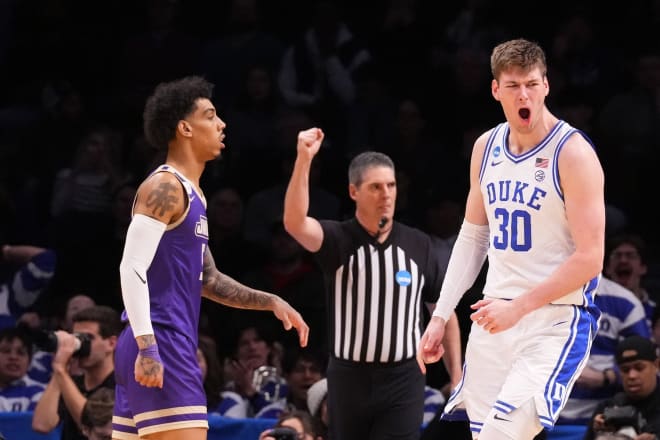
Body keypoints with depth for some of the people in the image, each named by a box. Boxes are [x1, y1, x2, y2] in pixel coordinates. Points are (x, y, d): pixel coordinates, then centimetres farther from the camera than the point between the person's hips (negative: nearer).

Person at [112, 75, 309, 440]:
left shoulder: (190, 194, 21)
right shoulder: (165, 187, -10)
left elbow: (207, 280, 29)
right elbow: (132, 268, -19)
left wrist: (271, 302, 21)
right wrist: (147, 348, -26)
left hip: (169, 347, 10)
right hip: (160, 346, -10)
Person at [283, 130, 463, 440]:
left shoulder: (418, 245, 2)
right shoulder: (338, 240, -4)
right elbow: (294, 223, -25)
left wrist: (457, 378, 4)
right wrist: (304, 159, -37)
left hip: (402, 381, 0)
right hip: (349, 378, 0)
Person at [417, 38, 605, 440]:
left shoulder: (573, 152, -13)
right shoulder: (486, 148, 8)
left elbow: (589, 259, -16)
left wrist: (518, 307, -18)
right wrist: (441, 316, 13)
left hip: (556, 321, -7)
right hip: (494, 316, 7)